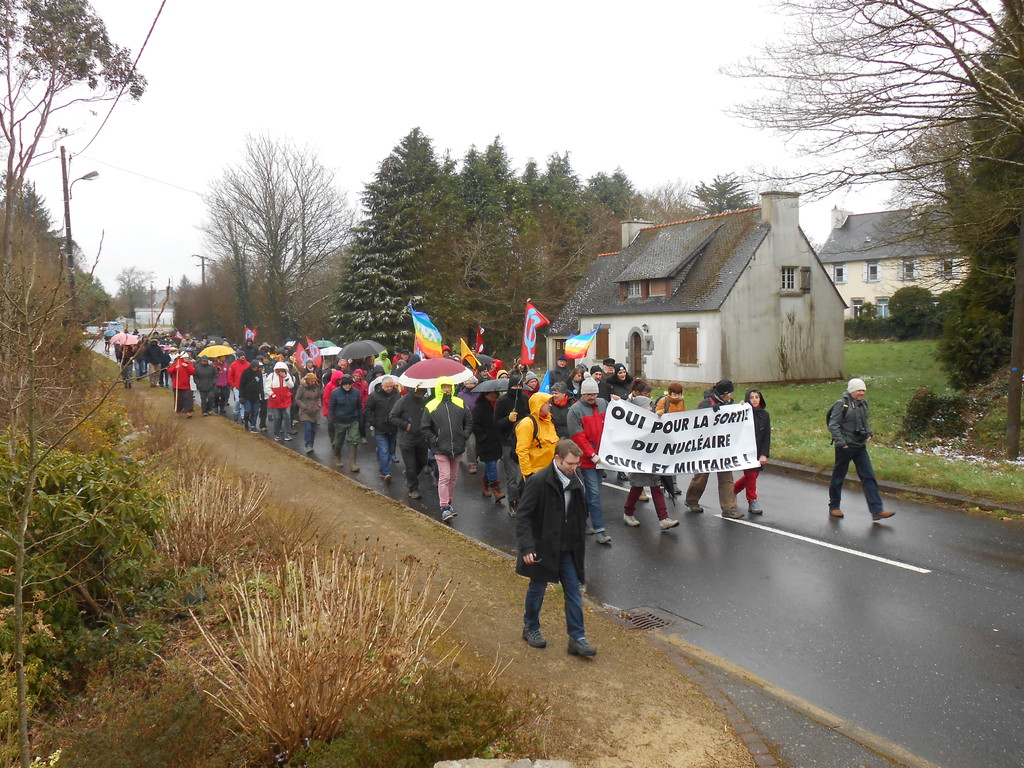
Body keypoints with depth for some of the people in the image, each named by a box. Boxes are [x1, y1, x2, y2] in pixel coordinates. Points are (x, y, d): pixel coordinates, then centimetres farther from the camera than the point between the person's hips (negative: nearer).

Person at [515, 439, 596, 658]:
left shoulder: (575, 482, 1)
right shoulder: (539, 481, -19)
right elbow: (523, 516, -17)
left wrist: (580, 544, 14)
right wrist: (527, 547, -23)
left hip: (567, 550, 5)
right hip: (543, 549, -5)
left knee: (574, 592, 5)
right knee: (537, 590, 13)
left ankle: (577, 639, 13)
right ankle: (530, 628, 35)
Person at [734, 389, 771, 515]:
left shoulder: (764, 415, 4)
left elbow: (767, 436, 3)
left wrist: (764, 454, -5)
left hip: (758, 452, 5)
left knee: (754, 475, 11)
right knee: (751, 475, -5)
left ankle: (732, 490, 32)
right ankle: (752, 502, 7)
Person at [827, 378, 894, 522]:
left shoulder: (863, 404, 9)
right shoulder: (841, 404, -12)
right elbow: (833, 425, -14)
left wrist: (868, 434, 11)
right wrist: (841, 443, -17)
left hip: (860, 446, 6)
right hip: (845, 447, -6)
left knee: (869, 477, 1)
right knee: (838, 477, 6)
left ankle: (877, 511, 1)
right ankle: (834, 507, 21)